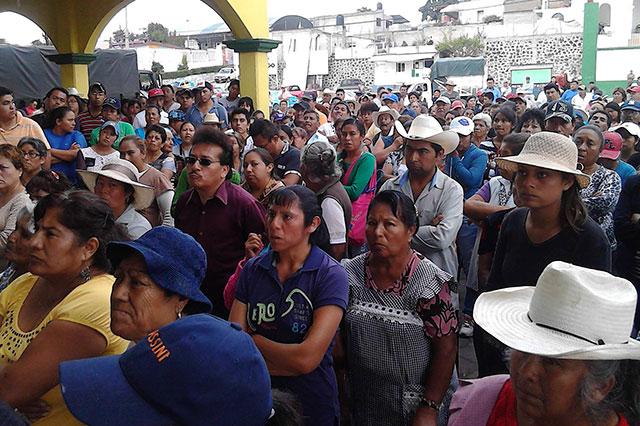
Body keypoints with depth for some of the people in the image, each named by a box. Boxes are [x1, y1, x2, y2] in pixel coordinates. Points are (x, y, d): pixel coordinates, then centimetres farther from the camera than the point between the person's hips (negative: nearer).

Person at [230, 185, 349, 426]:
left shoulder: (331, 275, -18)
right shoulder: (253, 269, -4)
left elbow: (307, 358, -23)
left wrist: (255, 340, -11)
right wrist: (289, 362, -17)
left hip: (311, 406, -3)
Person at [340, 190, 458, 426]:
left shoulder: (429, 281, -16)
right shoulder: (351, 273, -5)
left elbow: (446, 348, -14)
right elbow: (339, 336, 3)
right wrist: (342, 395, 4)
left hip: (413, 404, -3)